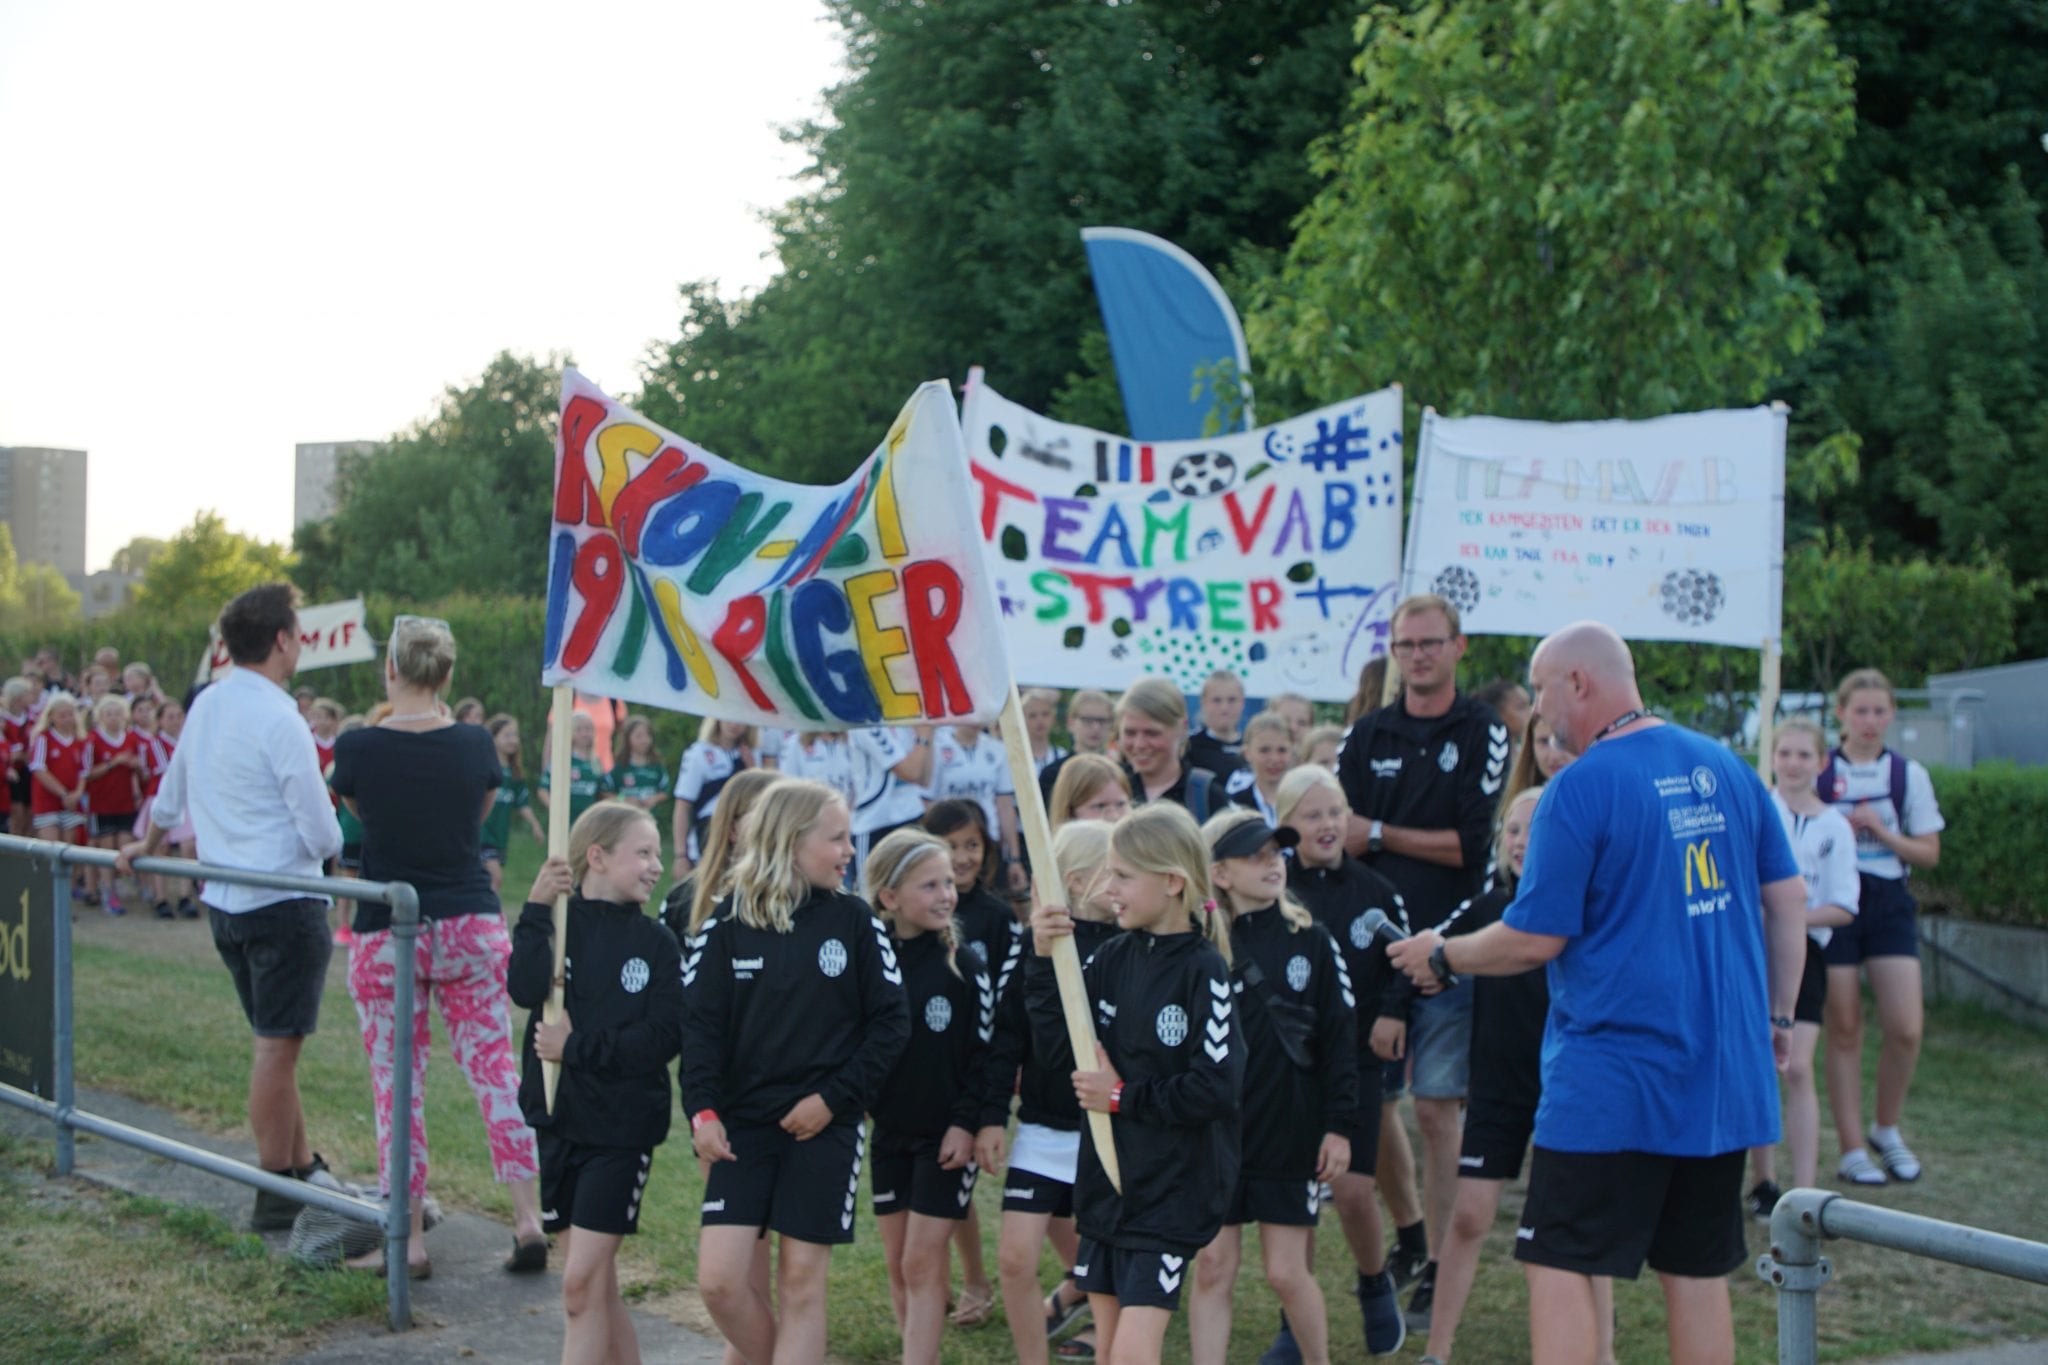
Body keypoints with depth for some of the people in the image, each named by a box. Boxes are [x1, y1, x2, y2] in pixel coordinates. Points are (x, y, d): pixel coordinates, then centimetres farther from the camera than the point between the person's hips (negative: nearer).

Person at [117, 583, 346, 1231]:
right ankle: (275, 1197, 3)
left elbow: (170, 793, 25)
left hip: (224, 902, 8)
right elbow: (323, 836, -17)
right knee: (277, 1045, -2)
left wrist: (147, 846, 43)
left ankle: (302, 1165, 27)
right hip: (283, 903, -8)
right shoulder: (279, 721, -17)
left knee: (275, 1040, 18)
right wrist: (326, 844, 6)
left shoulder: (206, 705, 8)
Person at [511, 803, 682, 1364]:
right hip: (559, 1121, 3)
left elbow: (665, 1038, -11)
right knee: (598, 1286, 11)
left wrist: (578, 1048, -15)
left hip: (622, 1129, -3)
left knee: (582, 1286, -9)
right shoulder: (556, 923, 1)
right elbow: (524, 990, -17)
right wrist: (537, 912, -21)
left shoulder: (655, 943, -1)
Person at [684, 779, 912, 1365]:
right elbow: (701, 1023, 1)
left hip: (825, 1125, -1)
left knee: (801, 1282, 1)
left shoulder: (854, 920, -1)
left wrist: (834, 1098, -9)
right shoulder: (729, 922, 0)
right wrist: (703, 1109, -12)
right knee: (719, 1278, -6)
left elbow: (891, 1023, -1)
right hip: (744, 1122, 1)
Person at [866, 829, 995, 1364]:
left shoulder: (964, 966, -8)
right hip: (888, 1132, 4)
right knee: (897, 1263, 10)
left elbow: (985, 1054, -7)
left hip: (947, 1135, -4)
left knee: (923, 1263, -6)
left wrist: (967, 1123, -12)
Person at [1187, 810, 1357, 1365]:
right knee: (1212, 1267, 3)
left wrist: (1339, 1125, -2)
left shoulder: (1310, 942, 1)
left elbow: (1341, 1038, 2)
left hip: (1291, 1132, 0)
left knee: (1286, 1272, 3)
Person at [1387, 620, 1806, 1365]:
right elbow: (1788, 901, 10)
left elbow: (1535, 941, -12)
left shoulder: (1579, 789, -13)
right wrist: (1778, 1016, 18)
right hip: (1725, 1074, 7)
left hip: (1613, 1081, -7)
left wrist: (1441, 957, 4)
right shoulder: (1725, 767, 7)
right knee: (1698, 1272, 13)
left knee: (1559, 1267, 0)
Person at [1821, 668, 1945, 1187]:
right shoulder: (1818, 772, 0)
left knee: (1905, 1029, -7)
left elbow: (1929, 852, 6)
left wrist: (1882, 833, -10)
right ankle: (1852, 1149, 10)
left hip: (1890, 904, 2)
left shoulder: (1909, 774, 5)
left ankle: (1886, 1130, 17)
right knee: (1844, 1030, 2)